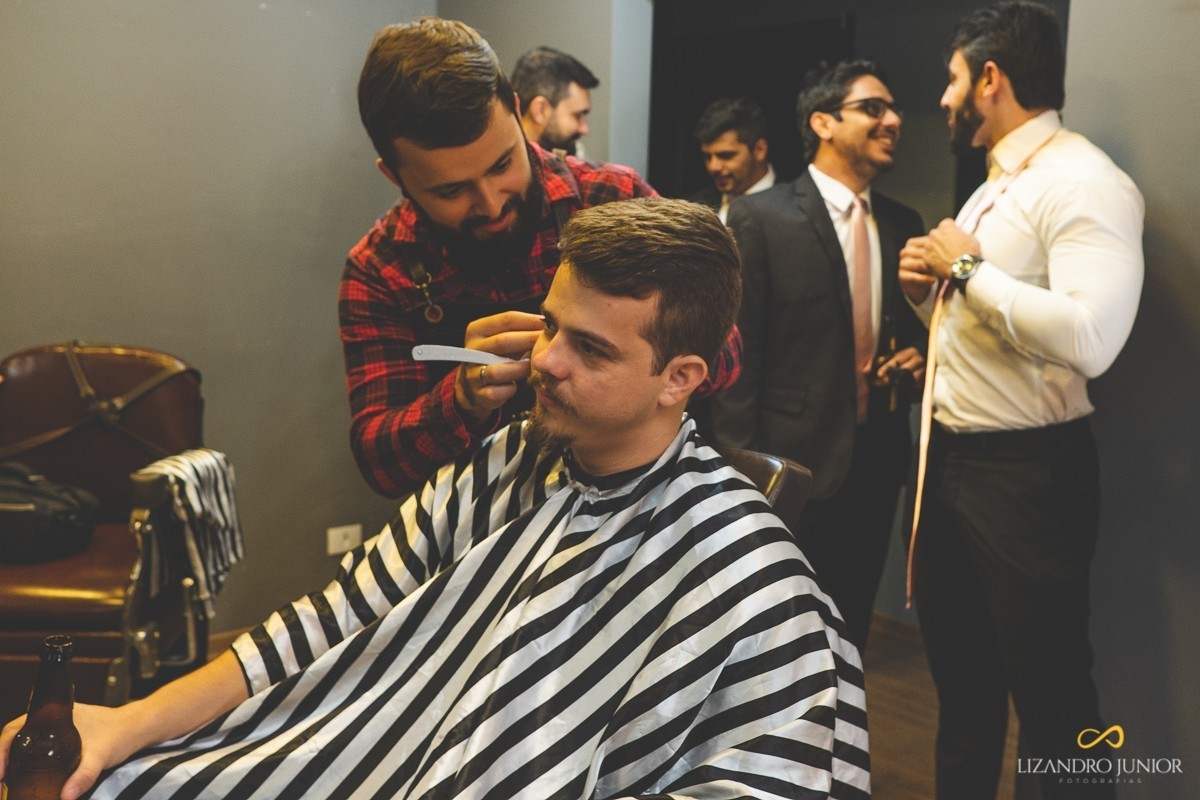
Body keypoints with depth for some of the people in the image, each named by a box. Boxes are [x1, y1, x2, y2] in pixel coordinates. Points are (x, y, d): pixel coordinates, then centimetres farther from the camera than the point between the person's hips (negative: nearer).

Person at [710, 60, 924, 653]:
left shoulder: (902, 225, 9)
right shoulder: (760, 218, -8)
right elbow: (739, 352, -10)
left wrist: (916, 354, -2)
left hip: (878, 462, 5)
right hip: (795, 463, -5)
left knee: (852, 627, 17)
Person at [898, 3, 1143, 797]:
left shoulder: (1084, 182, -16)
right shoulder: (992, 188, 14)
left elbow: (1089, 337, -31)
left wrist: (969, 270, -20)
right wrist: (930, 288, 3)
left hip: (1027, 470, -9)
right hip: (949, 459, 9)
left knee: (1050, 696, 3)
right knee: (960, 676, 21)